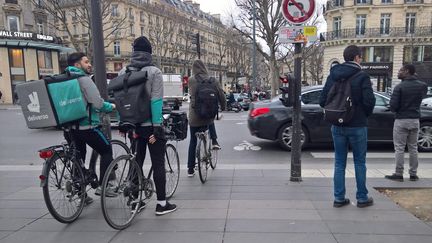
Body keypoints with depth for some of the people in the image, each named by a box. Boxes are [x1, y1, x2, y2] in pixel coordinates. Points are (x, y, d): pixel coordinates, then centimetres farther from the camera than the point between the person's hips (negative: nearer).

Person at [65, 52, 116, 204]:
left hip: (72, 126, 8)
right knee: (107, 151, 8)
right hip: (87, 125, -8)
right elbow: (98, 103, -17)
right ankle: (102, 186, 5)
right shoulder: (84, 79, -13)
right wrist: (112, 106, 0)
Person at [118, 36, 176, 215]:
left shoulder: (123, 72, 5)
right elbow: (156, 101, -16)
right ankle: (161, 203, 9)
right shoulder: (154, 72, -10)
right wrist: (157, 126, -16)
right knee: (158, 163, 3)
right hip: (150, 125, -5)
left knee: (136, 163, 14)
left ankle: (135, 201, 22)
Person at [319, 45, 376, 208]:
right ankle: (362, 198, 19)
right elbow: (369, 101, -15)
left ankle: (339, 198, 14)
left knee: (339, 163, 10)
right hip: (357, 126, -4)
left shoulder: (333, 76, 3)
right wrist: (366, 115, 5)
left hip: (337, 126, 4)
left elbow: (322, 101, 1)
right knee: (360, 162, 10)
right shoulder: (362, 77, -10)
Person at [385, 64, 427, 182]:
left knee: (399, 148, 1)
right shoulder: (422, 86, 3)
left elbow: (393, 106, -16)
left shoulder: (399, 87, -14)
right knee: (413, 148, 13)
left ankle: (399, 174, 4)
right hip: (415, 120, 5)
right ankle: (413, 174, 19)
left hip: (401, 120, -5)